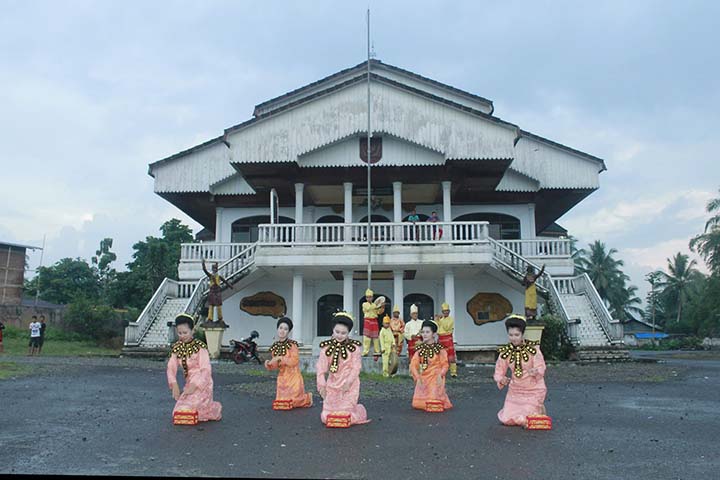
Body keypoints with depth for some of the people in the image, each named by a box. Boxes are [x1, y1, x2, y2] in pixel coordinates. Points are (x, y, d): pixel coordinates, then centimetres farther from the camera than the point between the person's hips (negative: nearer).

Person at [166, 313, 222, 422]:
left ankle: (215, 409, 14)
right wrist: (174, 385, -18)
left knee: (191, 409, -15)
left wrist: (194, 386, -26)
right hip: (188, 383, 6)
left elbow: (206, 370, -17)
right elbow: (171, 367, -3)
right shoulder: (176, 348, 2)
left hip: (202, 383, -6)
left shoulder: (200, 347, -14)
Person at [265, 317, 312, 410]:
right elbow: (276, 365, 9)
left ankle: (307, 398, 26)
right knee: (281, 403, 5)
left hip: (293, 377, -5)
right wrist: (269, 364, -11)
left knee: (291, 401, -5)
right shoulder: (275, 346, 4)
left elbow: (294, 361, -21)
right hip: (282, 378, 6)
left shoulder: (292, 344, -13)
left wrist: (280, 358, -23)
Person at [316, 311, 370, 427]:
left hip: (349, 386, -3)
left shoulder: (354, 347, -6)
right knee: (327, 417, 5)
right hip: (332, 385, 3)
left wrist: (348, 382, -19)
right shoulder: (326, 347, -1)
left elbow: (356, 367, -9)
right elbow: (321, 367, -2)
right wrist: (321, 384, -9)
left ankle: (358, 410, 30)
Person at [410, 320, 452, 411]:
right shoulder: (420, 349, 3)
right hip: (423, 378, 4)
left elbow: (444, 365, -5)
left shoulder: (439, 349, -6)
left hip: (436, 378, -3)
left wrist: (440, 375, -22)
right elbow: (413, 365, -1)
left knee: (434, 405, -14)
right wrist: (417, 378, -13)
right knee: (418, 403, -3)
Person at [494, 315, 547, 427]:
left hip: (533, 389, -3)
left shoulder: (533, 348, -15)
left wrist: (535, 371, -40)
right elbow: (499, 372, -2)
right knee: (507, 420, -1)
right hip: (515, 390, 3)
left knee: (526, 421, -8)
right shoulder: (505, 352, -7)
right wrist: (501, 379, -25)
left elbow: (541, 367, -17)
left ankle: (539, 407, 22)